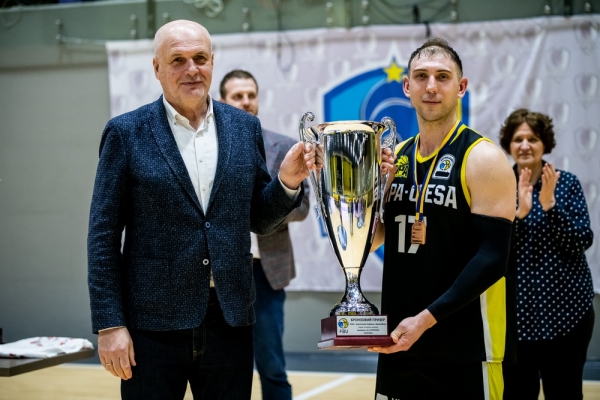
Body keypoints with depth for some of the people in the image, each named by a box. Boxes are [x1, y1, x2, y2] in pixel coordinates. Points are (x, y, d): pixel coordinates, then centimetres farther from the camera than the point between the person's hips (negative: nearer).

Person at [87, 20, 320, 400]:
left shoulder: (245, 128, 8)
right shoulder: (127, 133, -1)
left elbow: (258, 220, 13)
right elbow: (104, 236, -3)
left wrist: (288, 181, -6)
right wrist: (109, 324, -8)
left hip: (230, 321, 3)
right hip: (154, 324, -3)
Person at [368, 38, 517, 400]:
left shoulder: (483, 158, -9)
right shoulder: (395, 157, 9)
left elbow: (492, 258, -16)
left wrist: (426, 318, -22)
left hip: (464, 350, -6)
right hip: (399, 342, 6)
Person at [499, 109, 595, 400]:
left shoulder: (567, 183, 1)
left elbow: (582, 242, -7)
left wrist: (549, 205, -19)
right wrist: (520, 212, -20)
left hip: (566, 309, 0)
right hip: (515, 311, 0)